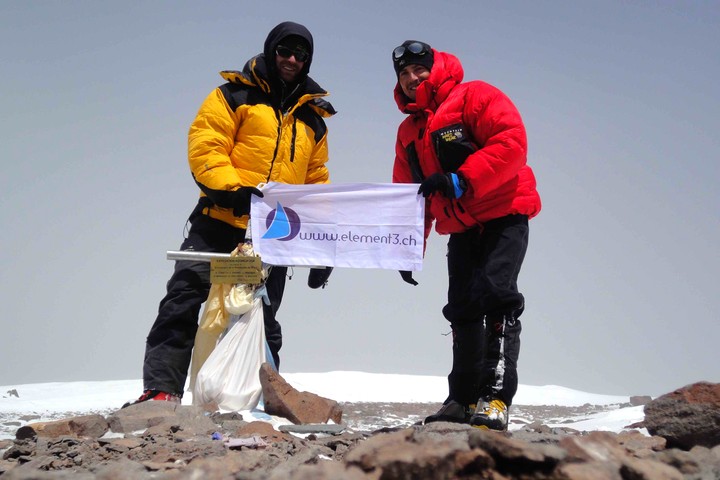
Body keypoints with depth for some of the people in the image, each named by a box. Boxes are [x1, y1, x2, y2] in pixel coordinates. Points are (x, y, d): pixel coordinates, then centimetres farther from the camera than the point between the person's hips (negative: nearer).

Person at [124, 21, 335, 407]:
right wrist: (234, 190, -22)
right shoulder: (235, 96, 5)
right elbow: (203, 146, -6)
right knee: (183, 304, -9)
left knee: (263, 322, 10)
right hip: (220, 224, -4)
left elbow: (316, 184, 21)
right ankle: (162, 390, -7)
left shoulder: (312, 119, 19)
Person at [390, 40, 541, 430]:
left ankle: (494, 399, -20)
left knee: (495, 294, -20)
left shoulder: (474, 97, -5)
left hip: (504, 216, -7)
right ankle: (463, 400, 15)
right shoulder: (408, 131, 16)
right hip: (461, 230, 7)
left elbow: (512, 142, -20)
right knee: (462, 311, 7)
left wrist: (460, 180, -25)